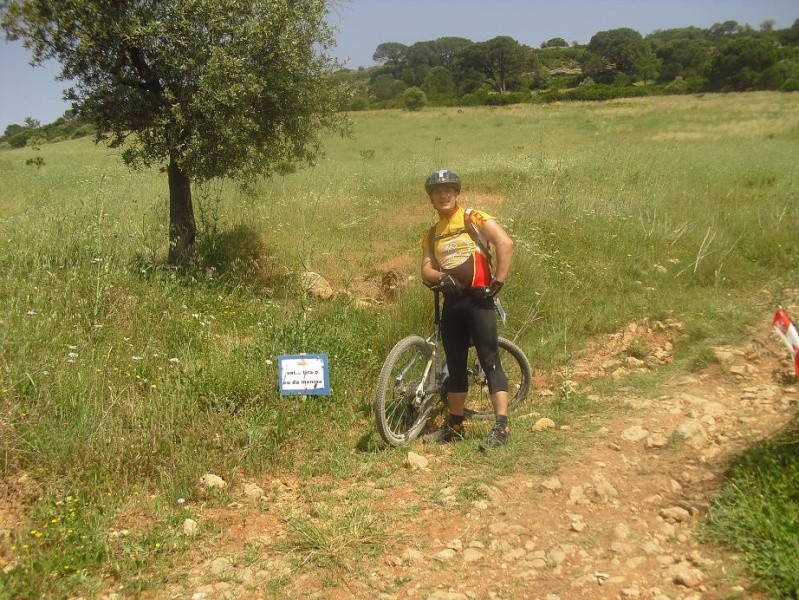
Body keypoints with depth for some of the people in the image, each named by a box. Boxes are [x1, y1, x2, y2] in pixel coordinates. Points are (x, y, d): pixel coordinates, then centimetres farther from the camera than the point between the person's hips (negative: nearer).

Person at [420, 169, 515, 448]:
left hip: (477, 299, -6)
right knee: (455, 364, 12)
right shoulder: (432, 234, 16)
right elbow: (426, 269, 7)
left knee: (490, 361, -9)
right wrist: (441, 278, -16)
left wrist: (498, 283, -17)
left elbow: (505, 243, -13)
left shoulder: (474, 218, -1)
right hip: (451, 302, 6)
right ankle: (454, 425, 22)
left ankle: (501, 428, -10)